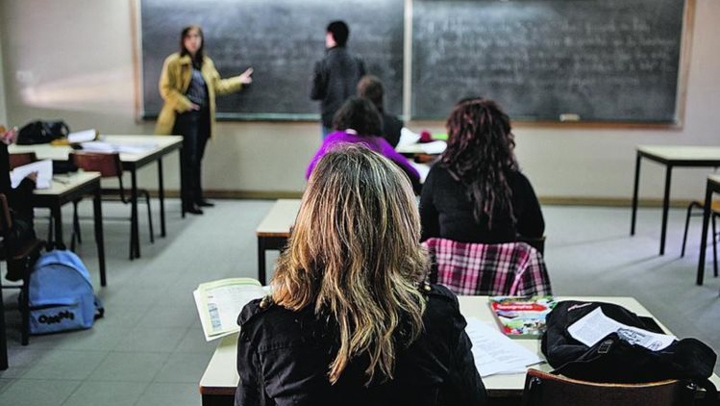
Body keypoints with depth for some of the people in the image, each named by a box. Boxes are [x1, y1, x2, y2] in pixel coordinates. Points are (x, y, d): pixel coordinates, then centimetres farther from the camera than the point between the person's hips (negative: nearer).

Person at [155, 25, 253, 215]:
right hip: (185, 116, -6)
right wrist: (185, 105, -16)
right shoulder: (174, 62, -6)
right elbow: (166, 88, -9)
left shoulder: (206, 63, 15)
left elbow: (217, 86, 18)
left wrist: (238, 81, 13)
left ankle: (197, 197, 21)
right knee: (189, 159, -6)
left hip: (203, 116, 6)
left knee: (197, 159, 12)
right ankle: (188, 202, -1)